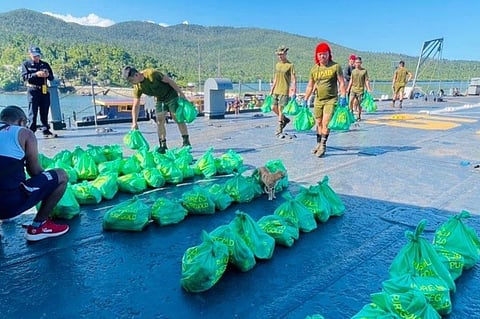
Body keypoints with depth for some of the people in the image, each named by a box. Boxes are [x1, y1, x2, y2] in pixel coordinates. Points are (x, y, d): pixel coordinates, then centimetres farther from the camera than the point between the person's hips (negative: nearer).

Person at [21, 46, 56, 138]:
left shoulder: (45, 64, 13)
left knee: (44, 112, 7)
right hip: (33, 90, -3)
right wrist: (36, 74, -23)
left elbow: (51, 78, 11)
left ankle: (46, 130, 13)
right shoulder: (26, 64, 5)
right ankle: (31, 131, -3)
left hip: (44, 90, 3)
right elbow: (24, 77, -8)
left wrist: (48, 75, -12)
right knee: (33, 112, -5)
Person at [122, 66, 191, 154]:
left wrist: (181, 93, -17)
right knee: (159, 120, -4)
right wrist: (134, 123, -13)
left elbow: (169, 80, -20)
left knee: (178, 118, -6)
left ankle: (186, 142, 1)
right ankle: (163, 145, 3)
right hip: (160, 99, 5)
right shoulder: (137, 87, -11)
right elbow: (135, 106, -8)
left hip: (171, 95, -5)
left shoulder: (152, 73, -28)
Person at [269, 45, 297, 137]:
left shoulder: (290, 65, -6)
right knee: (273, 107, 7)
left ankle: (279, 131, 0)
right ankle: (285, 119, 30)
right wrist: (272, 90, 19)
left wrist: (294, 92, -19)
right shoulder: (277, 64, 14)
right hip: (276, 91, 7)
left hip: (284, 91, -7)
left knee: (281, 109, -8)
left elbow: (294, 80, -10)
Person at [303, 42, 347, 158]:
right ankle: (318, 144, 24)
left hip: (331, 99, -4)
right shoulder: (314, 69, 7)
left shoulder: (335, 66, -4)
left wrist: (343, 97, -14)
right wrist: (305, 100, 10)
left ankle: (323, 146, -4)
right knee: (318, 123, 10)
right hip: (318, 100, 4)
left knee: (325, 122, -13)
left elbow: (341, 83, -4)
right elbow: (310, 86, 12)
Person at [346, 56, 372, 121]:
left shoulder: (364, 71, 0)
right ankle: (351, 112, 6)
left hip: (360, 90, -2)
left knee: (359, 104, 3)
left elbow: (366, 81, 0)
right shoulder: (353, 71, 8)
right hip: (353, 89, 2)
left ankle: (359, 116, 17)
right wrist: (348, 88, 10)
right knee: (351, 101, -15)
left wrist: (368, 89, -6)